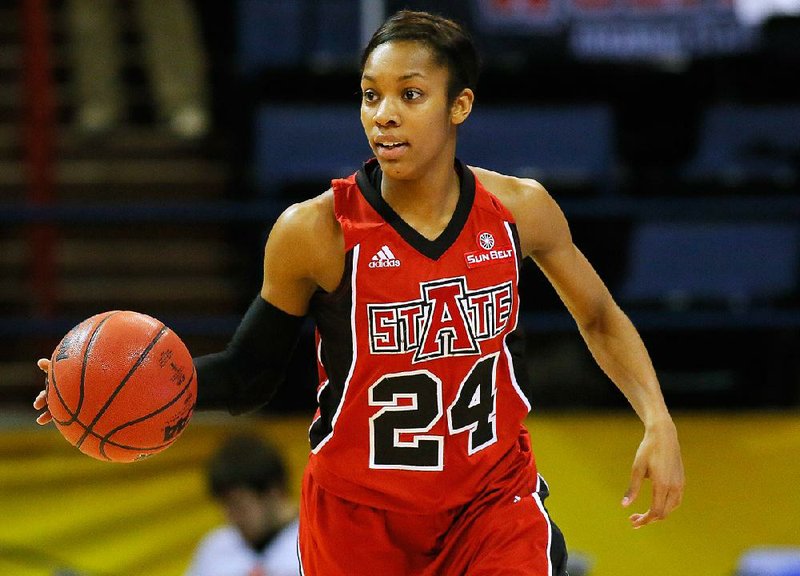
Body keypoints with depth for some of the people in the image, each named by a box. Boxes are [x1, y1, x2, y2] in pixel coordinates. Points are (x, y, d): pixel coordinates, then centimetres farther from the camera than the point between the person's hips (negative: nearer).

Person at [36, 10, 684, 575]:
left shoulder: (519, 209, -6)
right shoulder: (315, 231, -13)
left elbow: (601, 321, 12)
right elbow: (250, 375, -3)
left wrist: (658, 423, 0)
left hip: (494, 497, 1)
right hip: (360, 511, -1)